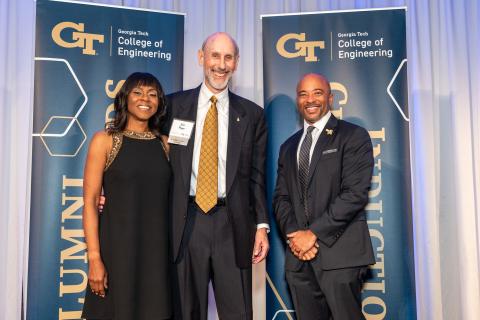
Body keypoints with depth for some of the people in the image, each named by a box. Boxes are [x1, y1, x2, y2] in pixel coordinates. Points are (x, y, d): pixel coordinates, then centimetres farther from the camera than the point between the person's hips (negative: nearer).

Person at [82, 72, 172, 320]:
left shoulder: (164, 144, 9)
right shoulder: (105, 140, -2)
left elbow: (169, 198, 11)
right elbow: (90, 201, -7)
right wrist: (94, 258, -14)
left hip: (158, 247, 3)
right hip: (118, 245, -3)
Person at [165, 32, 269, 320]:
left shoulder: (252, 114, 7)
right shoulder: (174, 105, 7)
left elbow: (257, 175, 7)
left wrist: (261, 225, 0)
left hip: (233, 224, 0)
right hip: (186, 222, 0)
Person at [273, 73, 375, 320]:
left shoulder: (353, 136, 0)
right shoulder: (288, 147, 18)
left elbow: (355, 193, -10)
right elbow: (281, 197, 12)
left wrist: (314, 233, -13)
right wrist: (294, 235, -6)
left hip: (339, 253, -4)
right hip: (298, 256, 5)